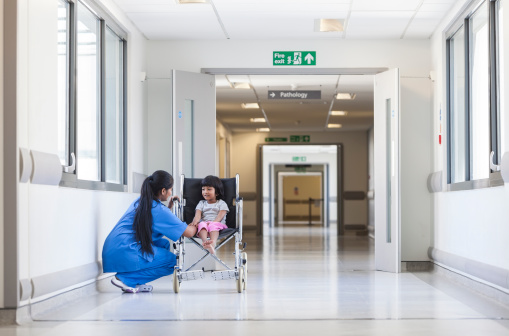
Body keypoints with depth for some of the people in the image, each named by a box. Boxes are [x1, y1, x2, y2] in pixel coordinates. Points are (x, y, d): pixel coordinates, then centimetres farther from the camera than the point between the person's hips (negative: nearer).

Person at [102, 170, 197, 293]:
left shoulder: (139, 202, 17)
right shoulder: (158, 209, -9)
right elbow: (189, 232, -6)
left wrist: (169, 207, 26)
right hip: (124, 254, -9)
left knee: (164, 243, 20)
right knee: (171, 260, 0)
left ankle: (136, 283, 9)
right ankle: (125, 279, -6)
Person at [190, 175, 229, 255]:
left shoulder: (221, 203, 16)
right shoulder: (201, 203, 25)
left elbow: (220, 216, -2)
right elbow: (198, 214, 6)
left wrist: (213, 222, -22)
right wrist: (195, 221, -19)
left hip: (218, 224, -2)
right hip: (204, 222, 2)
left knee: (213, 226, -38)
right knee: (202, 224, -34)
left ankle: (213, 243, -67)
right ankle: (205, 242, -63)